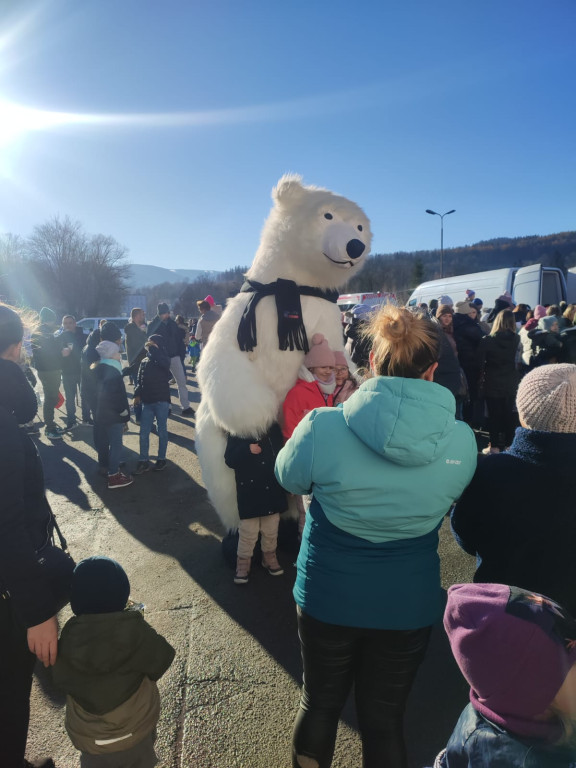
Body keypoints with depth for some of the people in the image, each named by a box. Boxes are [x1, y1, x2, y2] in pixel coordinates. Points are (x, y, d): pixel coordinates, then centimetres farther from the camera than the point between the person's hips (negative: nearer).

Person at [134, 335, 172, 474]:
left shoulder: (164, 360, -6)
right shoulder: (144, 361, 8)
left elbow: (162, 362, -32)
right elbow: (139, 380, 13)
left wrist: (153, 348, -21)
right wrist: (137, 394, 3)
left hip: (161, 401, -4)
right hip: (147, 401, 5)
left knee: (162, 431, 8)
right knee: (144, 432, 5)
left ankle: (161, 459, 20)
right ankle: (143, 461, 14)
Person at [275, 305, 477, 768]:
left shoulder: (323, 427, -23)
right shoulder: (462, 440, -16)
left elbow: (289, 477, -4)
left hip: (328, 596, 0)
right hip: (409, 604, 1)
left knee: (320, 705, 25)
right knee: (385, 717, 23)